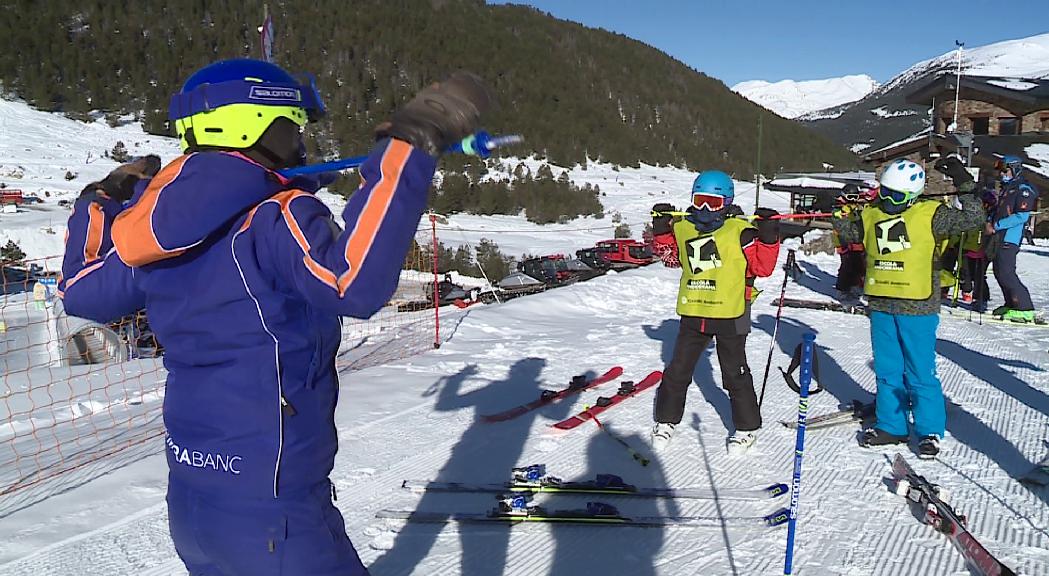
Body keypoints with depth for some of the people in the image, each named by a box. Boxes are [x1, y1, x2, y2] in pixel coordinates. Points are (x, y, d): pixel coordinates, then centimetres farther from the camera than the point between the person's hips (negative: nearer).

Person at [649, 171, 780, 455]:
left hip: (730, 314, -4)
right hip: (693, 312, 4)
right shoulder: (683, 228, 4)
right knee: (677, 370, 12)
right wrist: (662, 230, 8)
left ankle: (746, 427, 26)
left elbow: (762, 267, -8)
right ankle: (666, 420, 29)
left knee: (735, 374, 9)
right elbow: (672, 256, 20)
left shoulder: (740, 231, -9)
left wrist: (768, 238, -19)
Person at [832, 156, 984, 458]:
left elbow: (973, 219, -8)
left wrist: (964, 185, -16)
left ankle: (930, 430, 16)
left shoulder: (931, 214, -5)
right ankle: (890, 425, 25)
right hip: (881, 306, 5)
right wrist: (834, 213, 5)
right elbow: (849, 230, 21)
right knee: (887, 370, 13)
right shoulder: (872, 214, 7)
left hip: (917, 308, -4)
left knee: (921, 373, 3)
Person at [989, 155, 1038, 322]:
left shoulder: (1024, 189, -9)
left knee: (1006, 273, -14)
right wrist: (990, 221, 5)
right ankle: (1012, 305, 23)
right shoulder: (1006, 188, 19)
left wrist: (996, 226, -17)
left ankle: (1025, 309, -10)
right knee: (999, 272, 13)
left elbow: (1021, 216, -18)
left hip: (1010, 238, -9)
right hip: (1000, 237, 9)